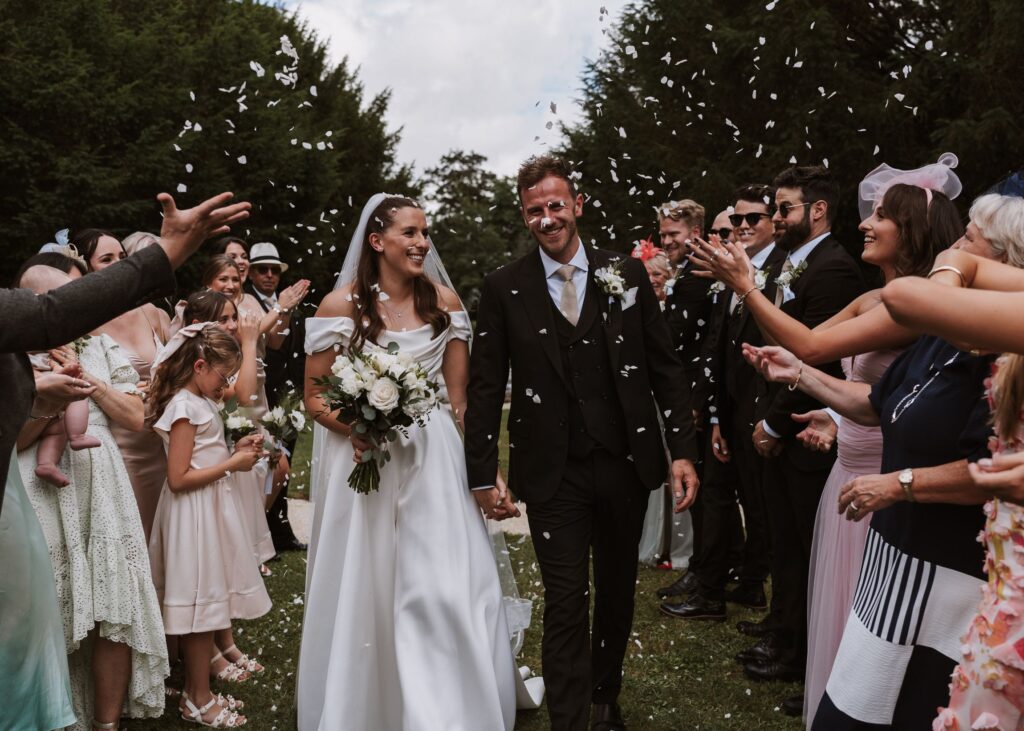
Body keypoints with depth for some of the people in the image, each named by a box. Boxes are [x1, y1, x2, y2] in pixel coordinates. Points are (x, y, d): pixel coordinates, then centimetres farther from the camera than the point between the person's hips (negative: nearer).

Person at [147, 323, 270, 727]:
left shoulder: (198, 403, 13)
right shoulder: (184, 407, -17)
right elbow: (179, 478, -21)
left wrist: (235, 450, 7)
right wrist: (232, 463, -17)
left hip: (210, 510, 10)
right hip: (194, 516, -10)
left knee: (203, 609, 15)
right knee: (202, 608, 0)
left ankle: (197, 692, 25)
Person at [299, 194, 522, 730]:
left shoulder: (444, 301, 3)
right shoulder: (342, 305, -4)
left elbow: (459, 397, 6)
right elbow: (314, 397, 0)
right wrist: (355, 427, -19)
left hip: (434, 464, 2)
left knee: (449, 595, -3)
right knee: (365, 595, 8)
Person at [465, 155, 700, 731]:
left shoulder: (627, 274, 1)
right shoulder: (505, 288, -2)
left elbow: (666, 367, 2)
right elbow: (487, 386, -1)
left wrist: (683, 450, -3)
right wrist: (483, 474, -3)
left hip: (626, 463, 3)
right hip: (553, 473, -2)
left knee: (618, 593, 17)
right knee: (566, 604, 1)